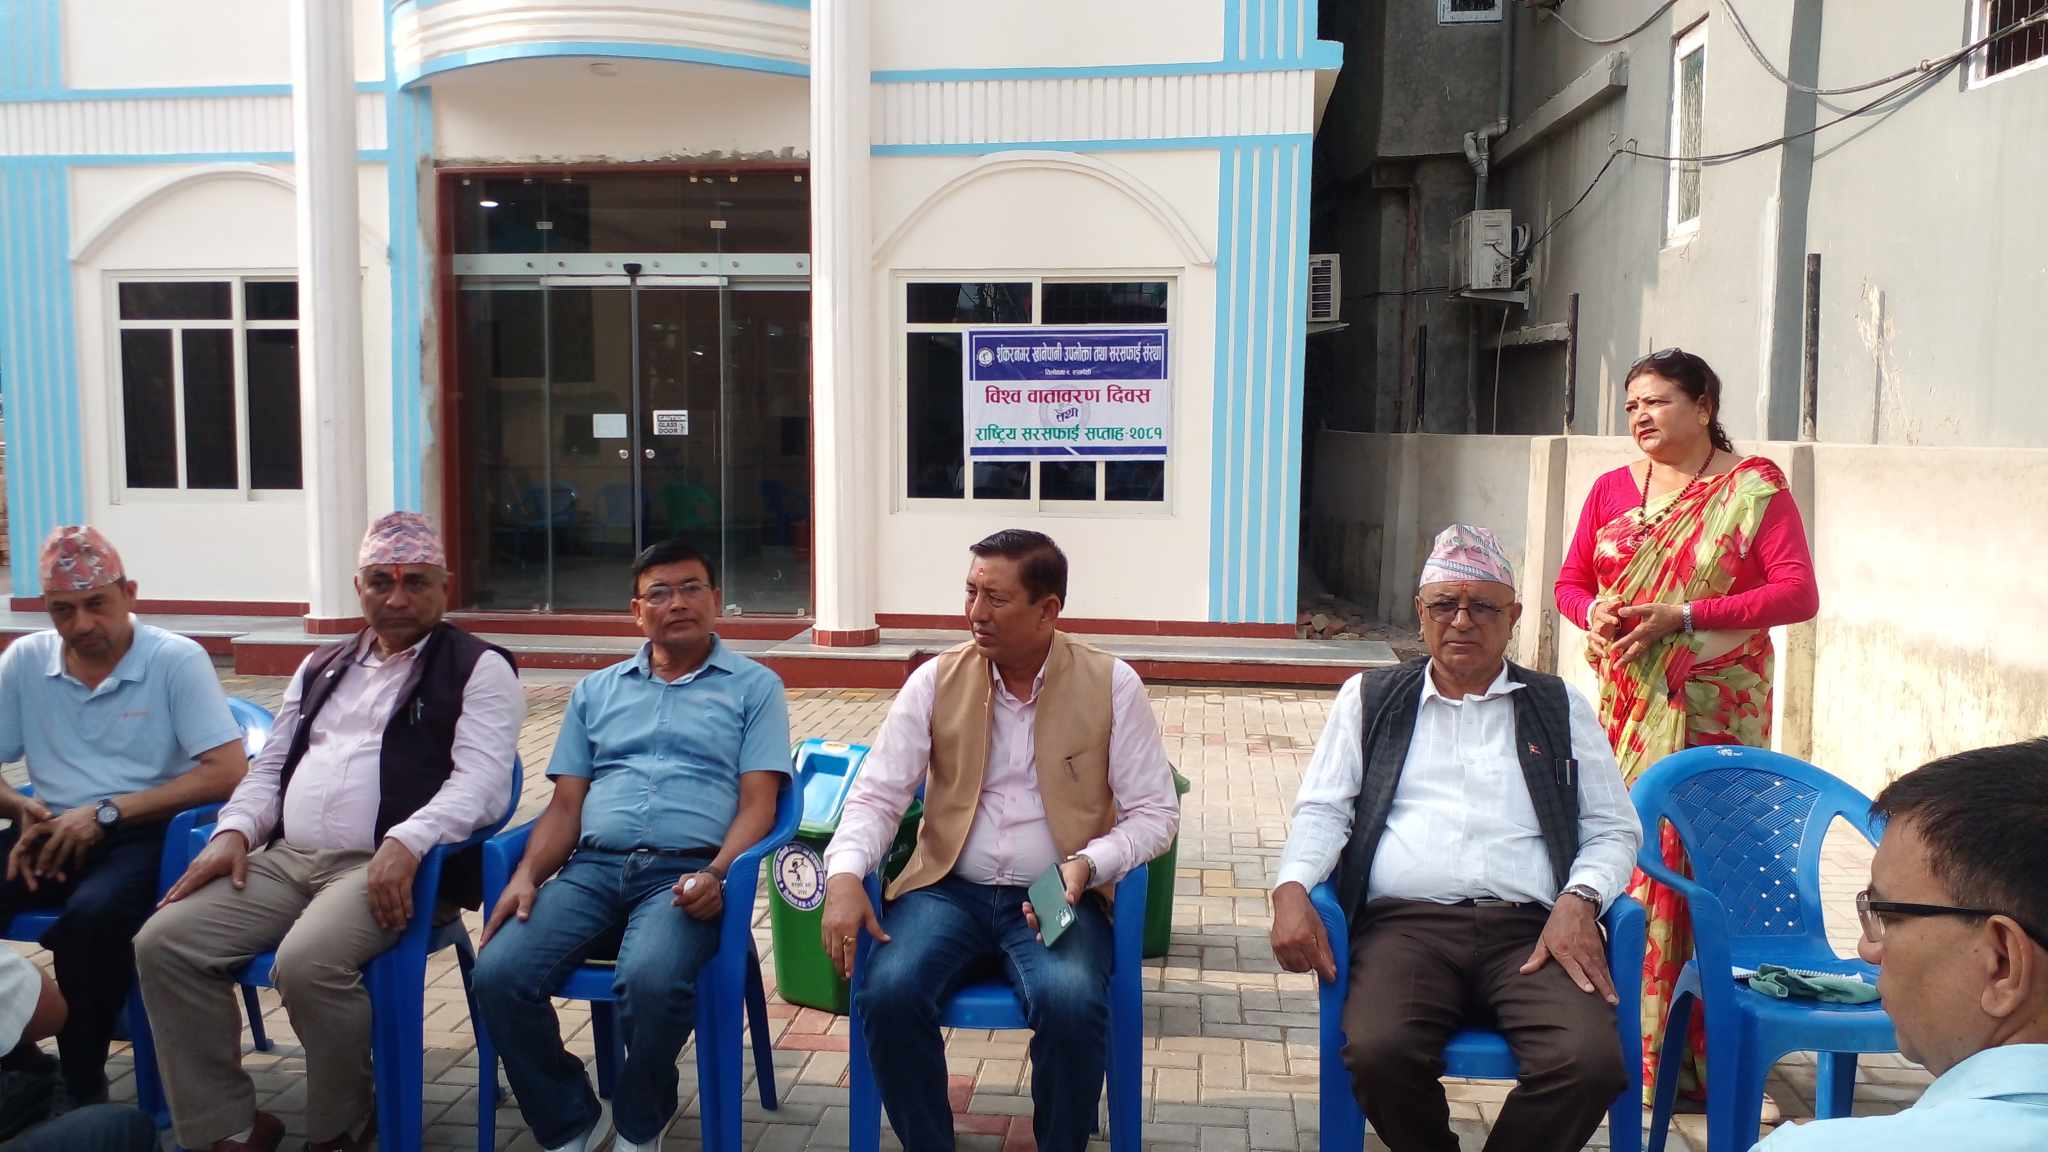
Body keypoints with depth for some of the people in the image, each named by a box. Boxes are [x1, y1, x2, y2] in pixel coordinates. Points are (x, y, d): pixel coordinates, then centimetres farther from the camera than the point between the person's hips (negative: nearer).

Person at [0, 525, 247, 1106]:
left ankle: (83, 1089, -14)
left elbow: (227, 774, -13)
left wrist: (107, 813, -17)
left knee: (91, 916, -35)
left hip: (144, 834, -4)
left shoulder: (177, 659, -6)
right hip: (53, 830, 5)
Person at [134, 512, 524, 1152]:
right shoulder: (322, 666, 23)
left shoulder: (478, 669, 1)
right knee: (164, 943, -11)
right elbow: (270, 767, 24)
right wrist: (235, 830, 4)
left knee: (307, 964, -31)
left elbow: (481, 781, -12)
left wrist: (407, 843, -27)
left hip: (389, 866, -7)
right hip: (286, 858, 7)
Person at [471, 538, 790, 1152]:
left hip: (687, 873, -4)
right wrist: (527, 874, -3)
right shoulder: (595, 691, 23)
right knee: (499, 973, -22)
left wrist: (716, 873, -17)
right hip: (593, 868, 4)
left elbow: (757, 803, 2)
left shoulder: (754, 686, 12)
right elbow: (565, 806, 16)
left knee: (650, 981, -34)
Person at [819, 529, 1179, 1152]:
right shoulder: (935, 680, 1)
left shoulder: (1112, 684, -3)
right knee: (887, 993, -26)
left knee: (1071, 1005, -31)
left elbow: (1155, 813, -1)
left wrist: (1088, 864, -19)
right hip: (949, 888, 2)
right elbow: (877, 794, 1)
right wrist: (844, 875, -18)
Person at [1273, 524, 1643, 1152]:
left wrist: (1580, 899, -4)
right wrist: (1291, 888, -6)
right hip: (1406, 923, 0)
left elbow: (1615, 828, 17)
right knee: (1379, 1051, -31)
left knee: (1592, 1060, -29)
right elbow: (1323, 810, 13)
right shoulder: (1369, 698, 19)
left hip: (1531, 931, 1)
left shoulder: (1561, 707, 19)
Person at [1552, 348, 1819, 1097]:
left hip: (1716, 708, -4)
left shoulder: (1753, 489, -1)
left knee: (1702, 859, -7)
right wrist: (1596, 613, -7)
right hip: (1627, 700, 4)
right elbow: (1570, 581, 16)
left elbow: (1798, 593, -9)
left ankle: (1692, 1047, 2)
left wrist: (1683, 616, -17)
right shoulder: (1612, 489, 12)